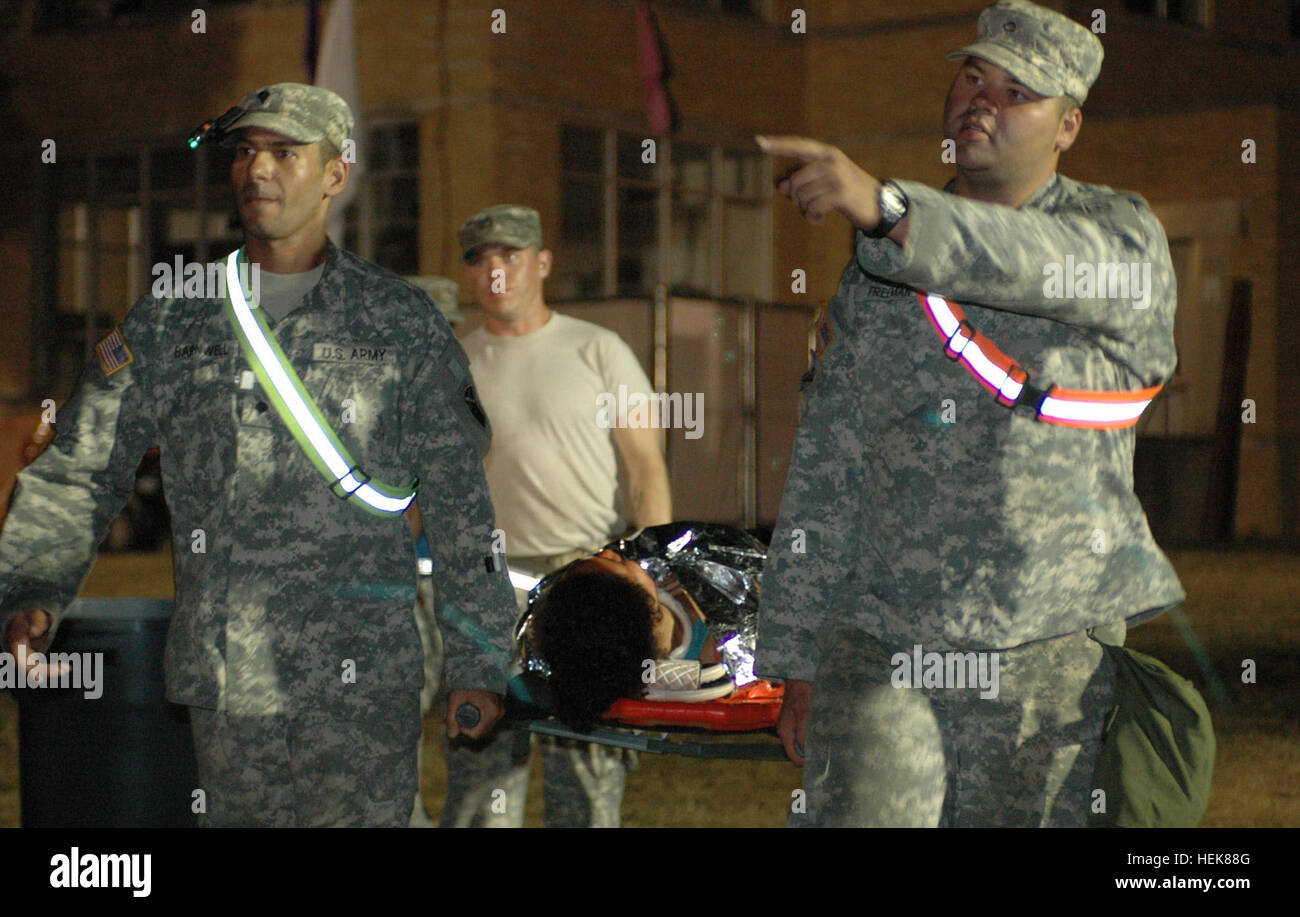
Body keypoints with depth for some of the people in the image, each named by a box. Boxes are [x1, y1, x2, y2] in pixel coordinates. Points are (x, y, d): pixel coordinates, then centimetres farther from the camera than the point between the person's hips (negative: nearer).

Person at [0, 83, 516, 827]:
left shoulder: (401, 321, 5)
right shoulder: (172, 319, 10)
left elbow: (460, 502, 6)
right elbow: (80, 471, 9)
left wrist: (480, 661, 2)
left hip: (361, 680, -2)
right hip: (226, 679, 2)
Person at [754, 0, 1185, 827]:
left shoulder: (1118, 230, 4)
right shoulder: (875, 273, 12)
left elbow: (1052, 263, -23)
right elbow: (823, 473, 12)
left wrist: (886, 207, -38)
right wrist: (798, 663, 8)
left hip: (1048, 644, -1)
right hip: (879, 640, 1)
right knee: (862, 808, -16)